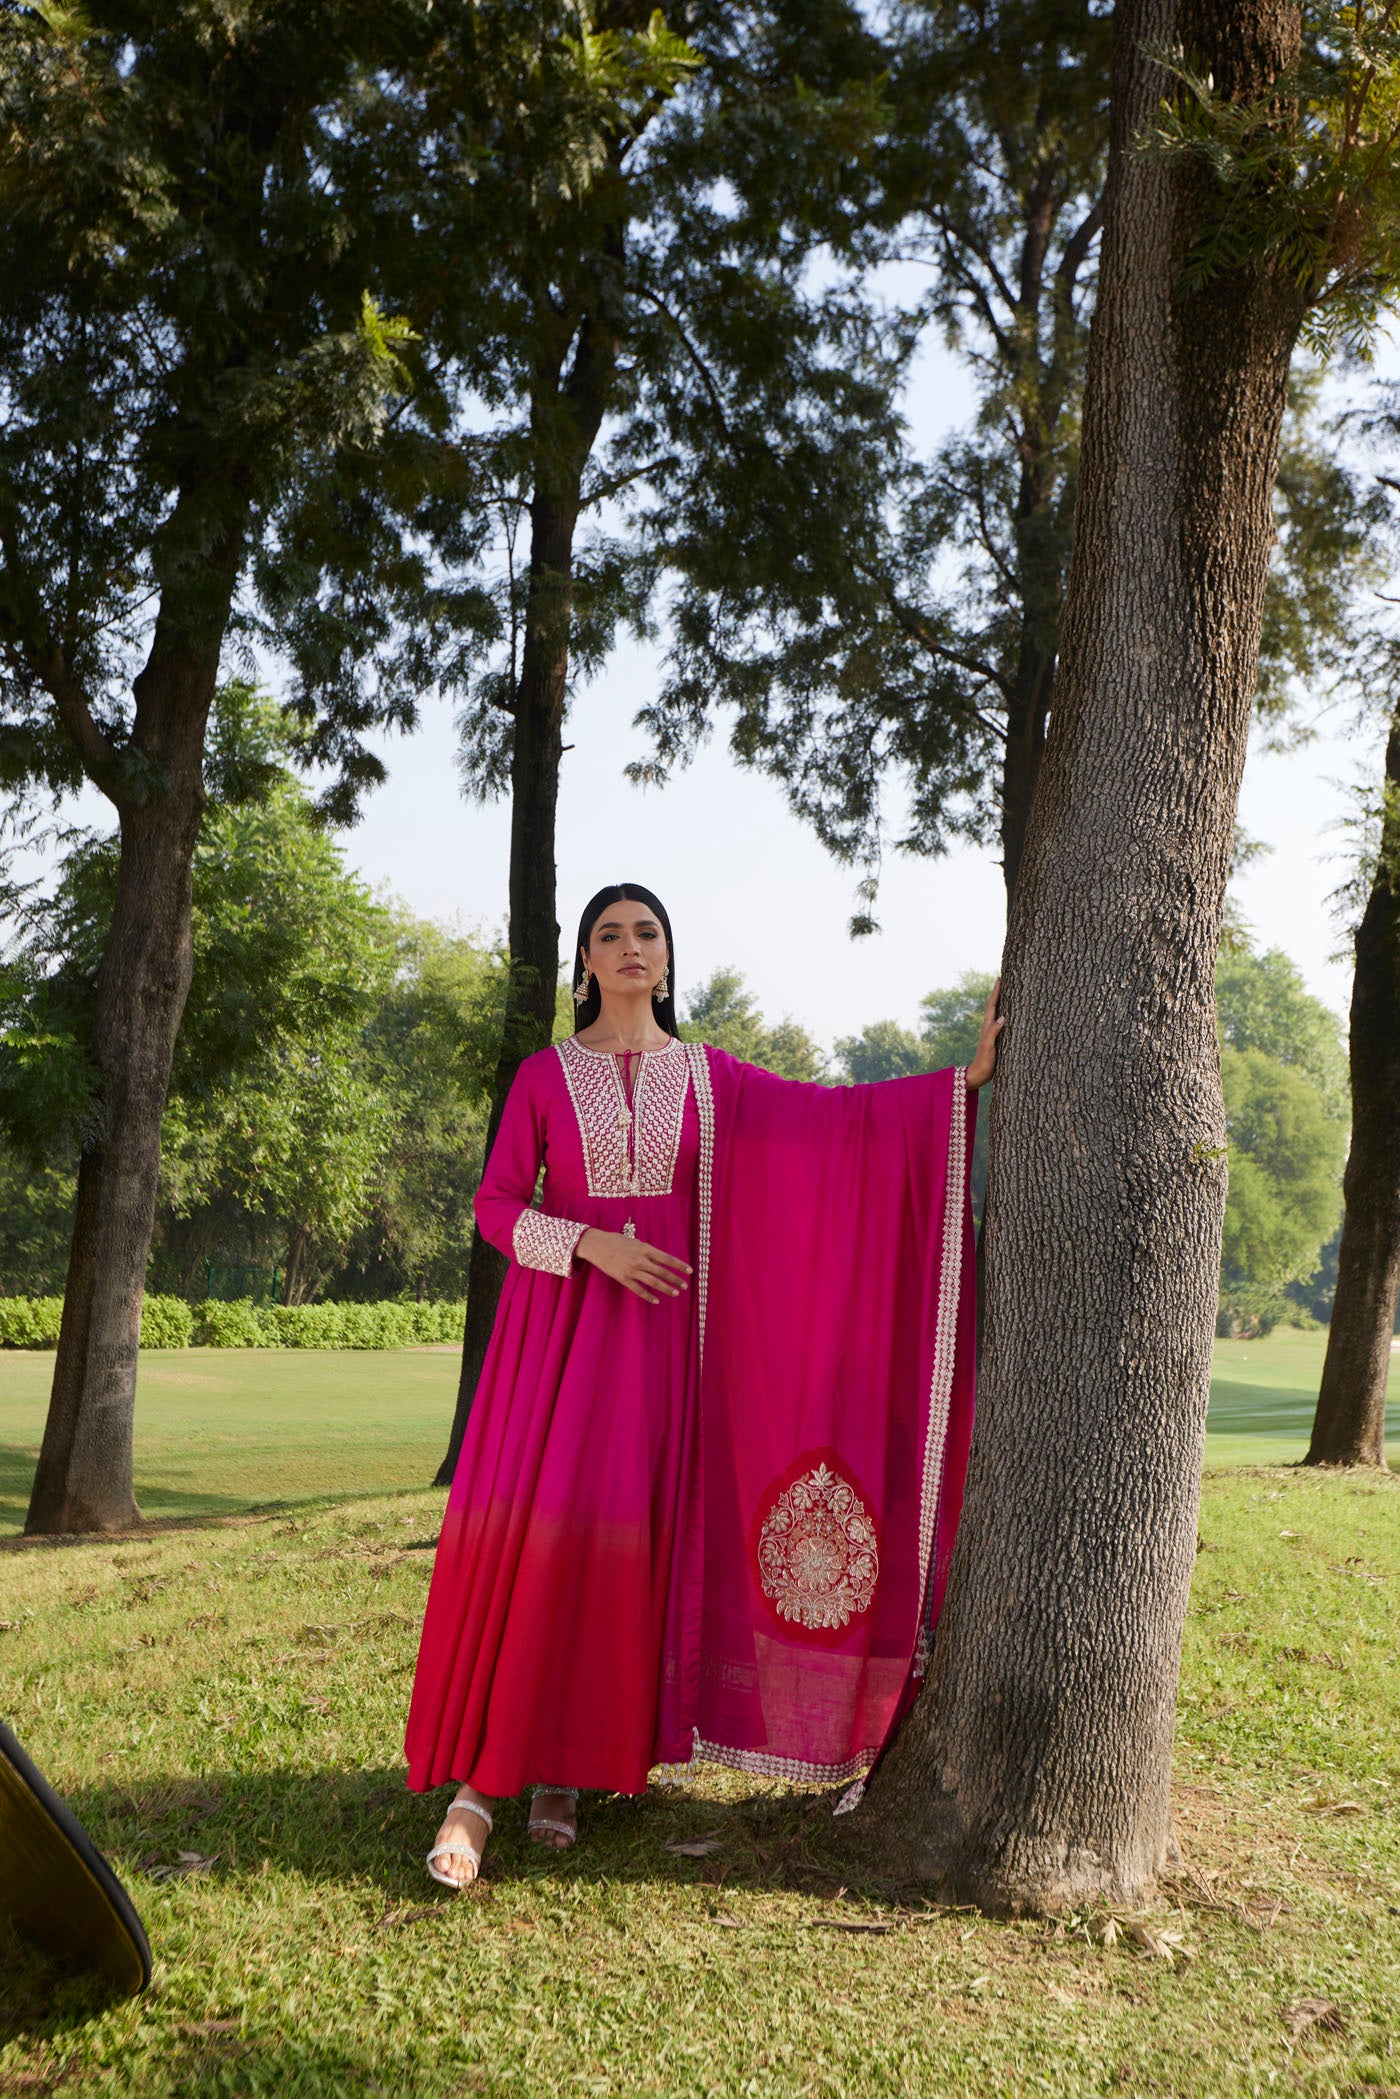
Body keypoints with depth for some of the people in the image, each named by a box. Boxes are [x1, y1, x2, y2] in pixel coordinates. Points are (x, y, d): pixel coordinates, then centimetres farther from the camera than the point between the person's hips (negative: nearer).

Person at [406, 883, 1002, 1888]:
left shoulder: (708, 1076, 11)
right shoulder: (546, 1075, 6)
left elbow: (838, 1115, 8)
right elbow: (496, 1202, 3)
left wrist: (965, 1079, 3)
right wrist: (592, 1244, -12)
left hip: (658, 1326, 2)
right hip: (559, 1318, -1)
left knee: (618, 1535, -2)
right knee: (524, 1530, -10)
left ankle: (565, 1767, 8)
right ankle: (476, 1779, -6)